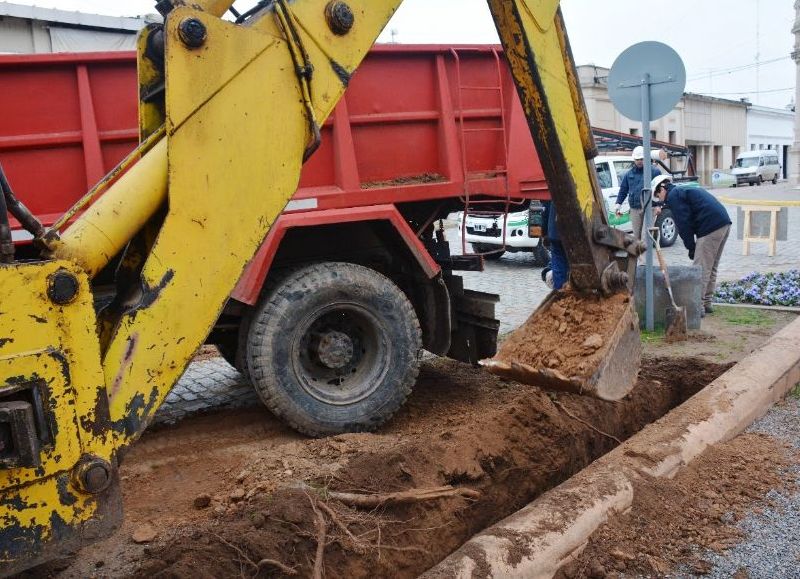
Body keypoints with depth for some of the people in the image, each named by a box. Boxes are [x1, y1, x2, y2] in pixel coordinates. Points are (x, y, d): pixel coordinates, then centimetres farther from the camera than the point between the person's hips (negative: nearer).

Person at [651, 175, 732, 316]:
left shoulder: (673, 196, -3)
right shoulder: (685, 190, 27)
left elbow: (683, 224, -10)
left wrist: (691, 248, -2)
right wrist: (694, 246, 17)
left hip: (710, 228, -10)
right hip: (724, 224, 10)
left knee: (701, 269, -6)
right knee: (711, 268, 17)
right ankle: (706, 303, 24)